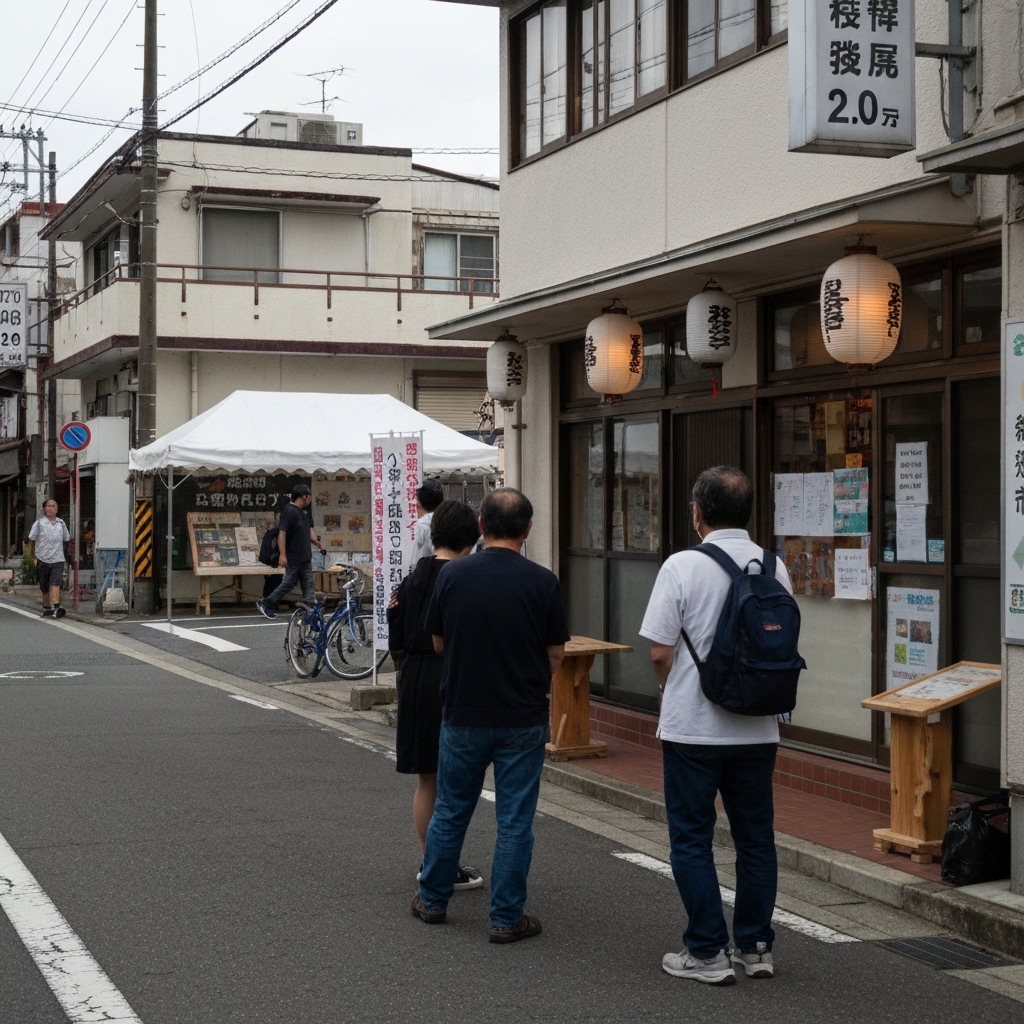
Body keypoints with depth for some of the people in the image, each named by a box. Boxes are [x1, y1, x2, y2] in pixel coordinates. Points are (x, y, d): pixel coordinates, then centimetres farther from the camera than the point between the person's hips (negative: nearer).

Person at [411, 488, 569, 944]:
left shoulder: (452, 575, -6)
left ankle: (433, 899, 29)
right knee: (514, 821, 6)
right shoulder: (543, 582, -10)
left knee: (450, 811, 17)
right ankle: (506, 918, 10)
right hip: (523, 718, -2)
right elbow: (555, 656, -4)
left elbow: (438, 643, 5)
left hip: (462, 714, 2)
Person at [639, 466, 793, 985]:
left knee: (692, 839, 6)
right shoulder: (774, 568, 0)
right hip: (758, 727, 4)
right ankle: (755, 947, 21)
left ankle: (708, 953, 7)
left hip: (693, 727, -4)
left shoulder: (683, 566, -13)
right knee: (755, 837, 14)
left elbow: (660, 653, -11)